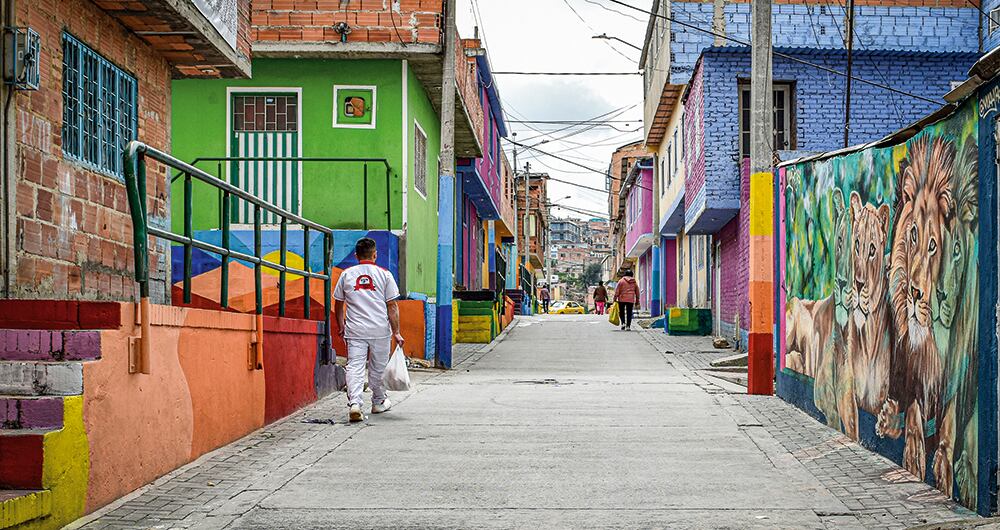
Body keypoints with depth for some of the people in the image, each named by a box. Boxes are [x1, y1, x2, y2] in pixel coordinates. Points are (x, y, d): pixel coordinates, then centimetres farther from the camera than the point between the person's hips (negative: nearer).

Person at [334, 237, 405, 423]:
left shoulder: (346, 274, 7)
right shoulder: (384, 274, 2)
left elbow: (339, 304, 13)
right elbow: (392, 306, -1)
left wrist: (341, 327, 25)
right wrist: (396, 332, 1)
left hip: (354, 331, 0)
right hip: (380, 330, 0)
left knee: (354, 367, -4)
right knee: (378, 368, 13)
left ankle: (354, 402, -22)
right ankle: (379, 402, 27)